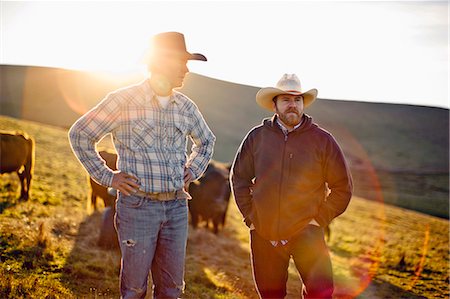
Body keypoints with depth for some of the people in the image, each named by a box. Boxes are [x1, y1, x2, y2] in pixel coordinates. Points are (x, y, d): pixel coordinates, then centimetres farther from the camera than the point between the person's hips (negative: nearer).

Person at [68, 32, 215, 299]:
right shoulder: (124, 100, -8)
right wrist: (106, 176, -4)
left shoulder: (186, 106, 8)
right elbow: (80, 135, -2)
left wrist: (192, 171, 12)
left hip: (177, 207, 5)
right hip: (138, 205, -4)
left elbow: (206, 141, 26)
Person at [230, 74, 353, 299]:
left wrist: (320, 219, -3)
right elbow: (239, 177, 13)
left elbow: (342, 187, 4)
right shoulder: (257, 137, 3)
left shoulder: (322, 139, -2)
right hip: (264, 235, 2)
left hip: (306, 232, -2)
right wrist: (249, 217, 6)